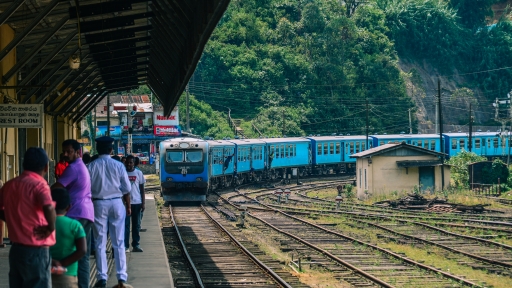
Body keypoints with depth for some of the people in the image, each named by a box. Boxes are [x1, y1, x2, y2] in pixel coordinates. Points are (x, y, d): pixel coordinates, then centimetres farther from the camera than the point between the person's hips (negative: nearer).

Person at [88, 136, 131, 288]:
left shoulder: (92, 166, -6)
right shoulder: (118, 166, -3)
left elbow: (87, 188, -3)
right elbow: (126, 188, 0)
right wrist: (128, 206, 13)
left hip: (98, 204, -1)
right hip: (116, 203, 1)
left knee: (100, 243, 6)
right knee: (119, 243, 7)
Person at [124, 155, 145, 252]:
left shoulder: (138, 173, 4)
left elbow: (142, 188, 6)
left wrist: (143, 202, 1)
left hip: (136, 202, 1)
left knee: (136, 225, 7)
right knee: (125, 225, 0)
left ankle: (136, 245, 13)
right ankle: (125, 246, 2)